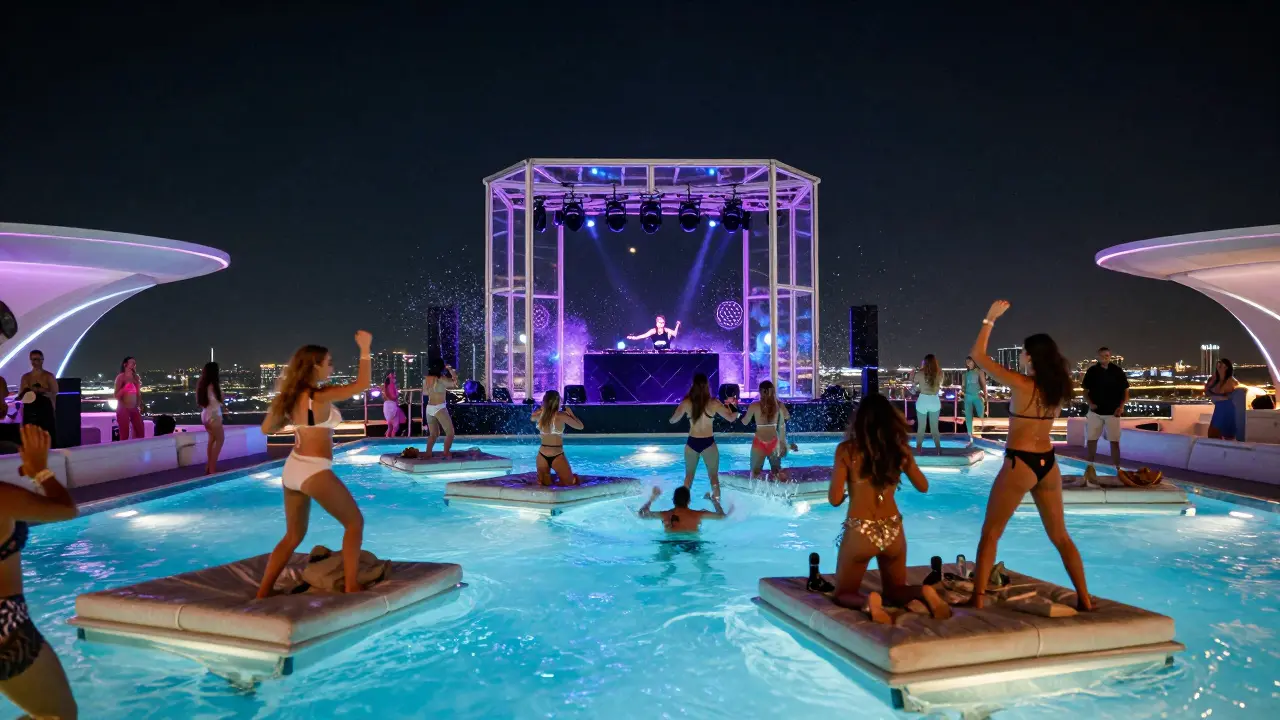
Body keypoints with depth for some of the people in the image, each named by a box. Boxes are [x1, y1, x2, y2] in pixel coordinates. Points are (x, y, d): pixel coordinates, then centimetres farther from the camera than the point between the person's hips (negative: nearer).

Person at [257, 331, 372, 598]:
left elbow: (267, 429, 18)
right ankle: (351, 586, 5)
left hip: (292, 469, 8)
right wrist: (364, 349, -9)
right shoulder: (320, 395, -14)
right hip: (314, 471, -8)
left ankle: (262, 594, 19)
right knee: (354, 522, 7)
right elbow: (361, 385, -15)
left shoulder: (290, 396, 7)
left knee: (293, 535, 19)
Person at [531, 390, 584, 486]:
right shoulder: (561, 416, -13)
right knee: (571, 485, 6)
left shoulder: (540, 415, 0)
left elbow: (532, 417, 26)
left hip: (542, 456, 4)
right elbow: (580, 426, -1)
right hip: (557, 457, -4)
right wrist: (571, 414, 11)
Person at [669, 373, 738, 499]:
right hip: (708, 443, -2)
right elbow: (731, 418, 1)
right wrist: (736, 411, 23)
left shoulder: (686, 403, -5)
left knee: (689, 475, 17)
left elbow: (672, 421, 1)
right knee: (714, 475, 10)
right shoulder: (713, 403, -8)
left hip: (692, 443, 2)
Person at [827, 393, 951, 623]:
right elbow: (923, 486, 13)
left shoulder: (847, 450, -10)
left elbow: (835, 499, -10)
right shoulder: (900, 448, -1)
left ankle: (867, 601, -18)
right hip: (893, 532, 3)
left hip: (860, 533, -3)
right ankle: (923, 592, -7)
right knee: (895, 591, 26)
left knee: (842, 594, 16)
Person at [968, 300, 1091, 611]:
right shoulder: (1059, 387, 2)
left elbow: (978, 356, -10)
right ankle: (1085, 601, 21)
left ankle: (978, 600, -2)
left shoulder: (1020, 384, -15)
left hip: (1020, 463, -6)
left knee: (990, 533, 2)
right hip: (1048, 464, 6)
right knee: (1060, 536, 18)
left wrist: (990, 318, -3)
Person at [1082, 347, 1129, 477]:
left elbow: (1125, 390, 3)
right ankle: (1090, 465, 19)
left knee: (1115, 441, 1)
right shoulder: (1092, 371, -1)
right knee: (1091, 439, 6)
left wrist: (1122, 406, -9)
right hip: (1095, 411, 1)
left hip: (1112, 412, -1)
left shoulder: (1117, 371, -3)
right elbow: (1086, 390, 5)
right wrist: (1090, 403, -12)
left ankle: (1117, 468, 6)